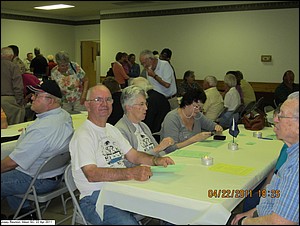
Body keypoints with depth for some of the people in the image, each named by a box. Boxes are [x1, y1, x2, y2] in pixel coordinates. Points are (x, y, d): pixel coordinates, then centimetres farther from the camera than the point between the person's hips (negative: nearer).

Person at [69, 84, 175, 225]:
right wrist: (131, 173, -32)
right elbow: (92, 174, -23)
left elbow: (134, 156, 18)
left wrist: (157, 160, -2)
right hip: (96, 197, -7)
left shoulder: (112, 130, 18)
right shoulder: (83, 135, -11)